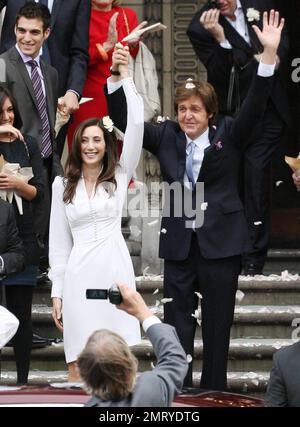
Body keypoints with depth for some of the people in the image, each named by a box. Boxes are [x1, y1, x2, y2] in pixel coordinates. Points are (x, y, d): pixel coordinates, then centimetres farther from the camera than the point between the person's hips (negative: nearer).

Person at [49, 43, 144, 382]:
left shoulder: (120, 175, 7)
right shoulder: (63, 186, 10)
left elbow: (136, 127, -5)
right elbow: (59, 240, 10)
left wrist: (124, 77, -11)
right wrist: (57, 291, 5)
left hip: (115, 269, -1)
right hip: (79, 274, 1)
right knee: (78, 365, -2)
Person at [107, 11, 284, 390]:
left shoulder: (227, 136, 0)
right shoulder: (166, 137, 6)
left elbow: (253, 107, -13)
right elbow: (123, 120, -1)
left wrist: (269, 55, -28)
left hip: (220, 242, -2)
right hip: (179, 242, 2)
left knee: (217, 324, 6)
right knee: (176, 323, 4)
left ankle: (214, 394, 16)